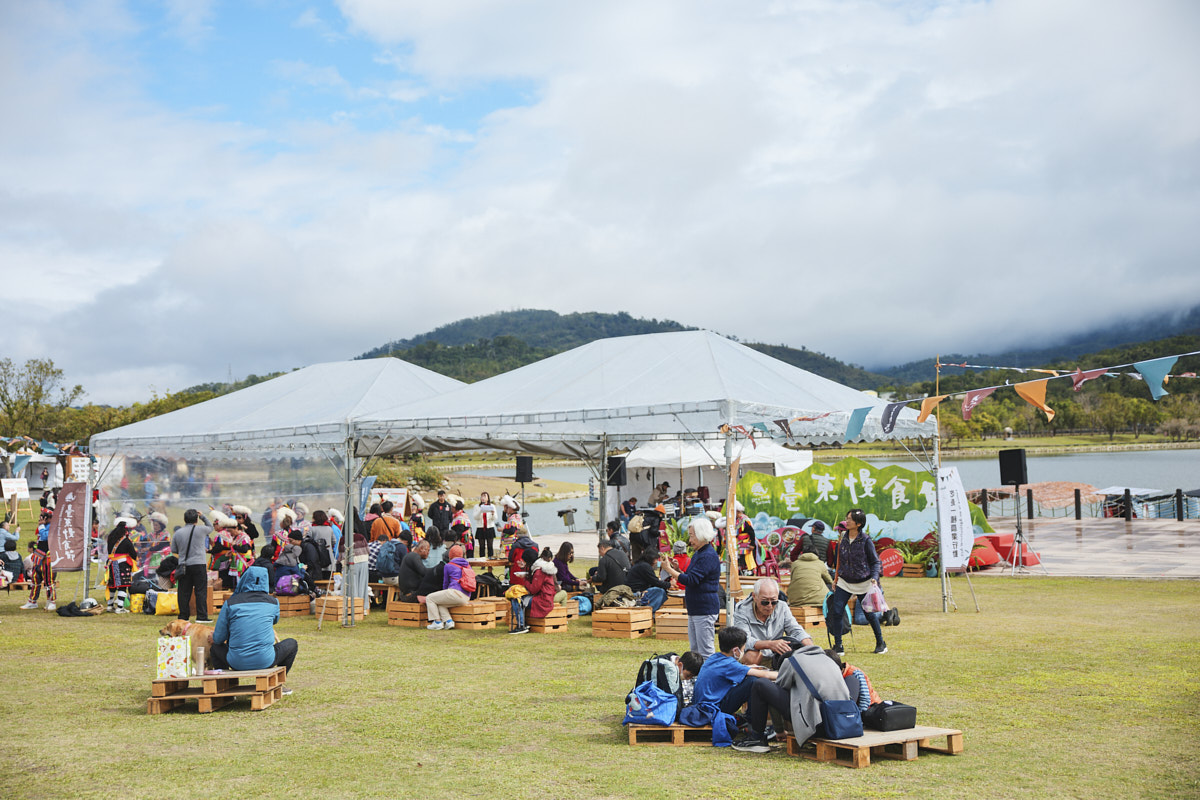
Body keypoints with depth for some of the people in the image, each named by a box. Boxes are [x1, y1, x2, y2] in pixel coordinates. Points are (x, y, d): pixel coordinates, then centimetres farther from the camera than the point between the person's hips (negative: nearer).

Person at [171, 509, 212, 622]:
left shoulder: (178, 533, 6)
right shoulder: (201, 529, -5)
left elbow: (173, 551, 14)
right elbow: (211, 528, 18)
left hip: (183, 566, 4)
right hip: (199, 564, -4)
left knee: (184, 592, 7)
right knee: (201, 591, -1)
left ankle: (183, 616, 10)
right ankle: (202, 616, -4)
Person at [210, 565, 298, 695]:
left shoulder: (231, 603, -1)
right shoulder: (273, 602, 3)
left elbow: (218, 638, 4)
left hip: (237, 663, 0)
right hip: (265, 662, 0)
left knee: (216, 646, 33)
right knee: (292, 644, 28)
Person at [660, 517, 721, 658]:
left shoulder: (708, 556, -17)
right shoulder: (698, 554, 17)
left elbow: (691, 580, -22)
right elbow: (691, 579, 21)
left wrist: (669, 569, -15)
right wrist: (677, 569, 6)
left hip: (705, 610, -11)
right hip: (694, 609, 11)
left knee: (706, 651, -7)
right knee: (695, 650, 13)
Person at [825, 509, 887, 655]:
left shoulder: (866, 540, -12)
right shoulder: (843, 538, 2)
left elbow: (875, 561, -6)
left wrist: (874, 578, -20)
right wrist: (836, 578, 15)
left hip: (863, 584, -4)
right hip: (844, 582, 4)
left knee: (870, 614, 5)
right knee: (836, 612, -8)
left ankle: (881, 643, 26)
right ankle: (838, 645, 3)